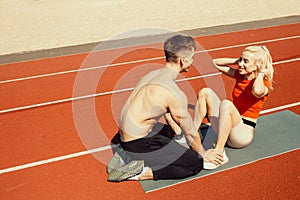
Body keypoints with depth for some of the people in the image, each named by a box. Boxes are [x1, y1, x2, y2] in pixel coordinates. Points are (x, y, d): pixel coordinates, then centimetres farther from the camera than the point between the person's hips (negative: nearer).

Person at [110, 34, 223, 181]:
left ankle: (127, 156, 17)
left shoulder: (153, 74, 5)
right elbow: (190, 133, -8)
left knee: (176, 133, 32)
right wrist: (203, 154, 10)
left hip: (124, 135, 9)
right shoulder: (175, 94, -22)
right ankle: (142, 173, -6)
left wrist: (177, 131, 31)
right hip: (137, 146, -9)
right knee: (197, 164, 0)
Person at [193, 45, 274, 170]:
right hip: (227, 128, 7)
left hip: (244, 133, -7)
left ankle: (219, 153, -34)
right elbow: (216, 63, 15)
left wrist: (261, 73, -22)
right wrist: (237, 61, 5)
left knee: (226, 103, -36)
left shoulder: (263, 85, -13)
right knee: (205, 92, -6)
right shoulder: (240, 76, 7)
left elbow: (257, 92, -41)